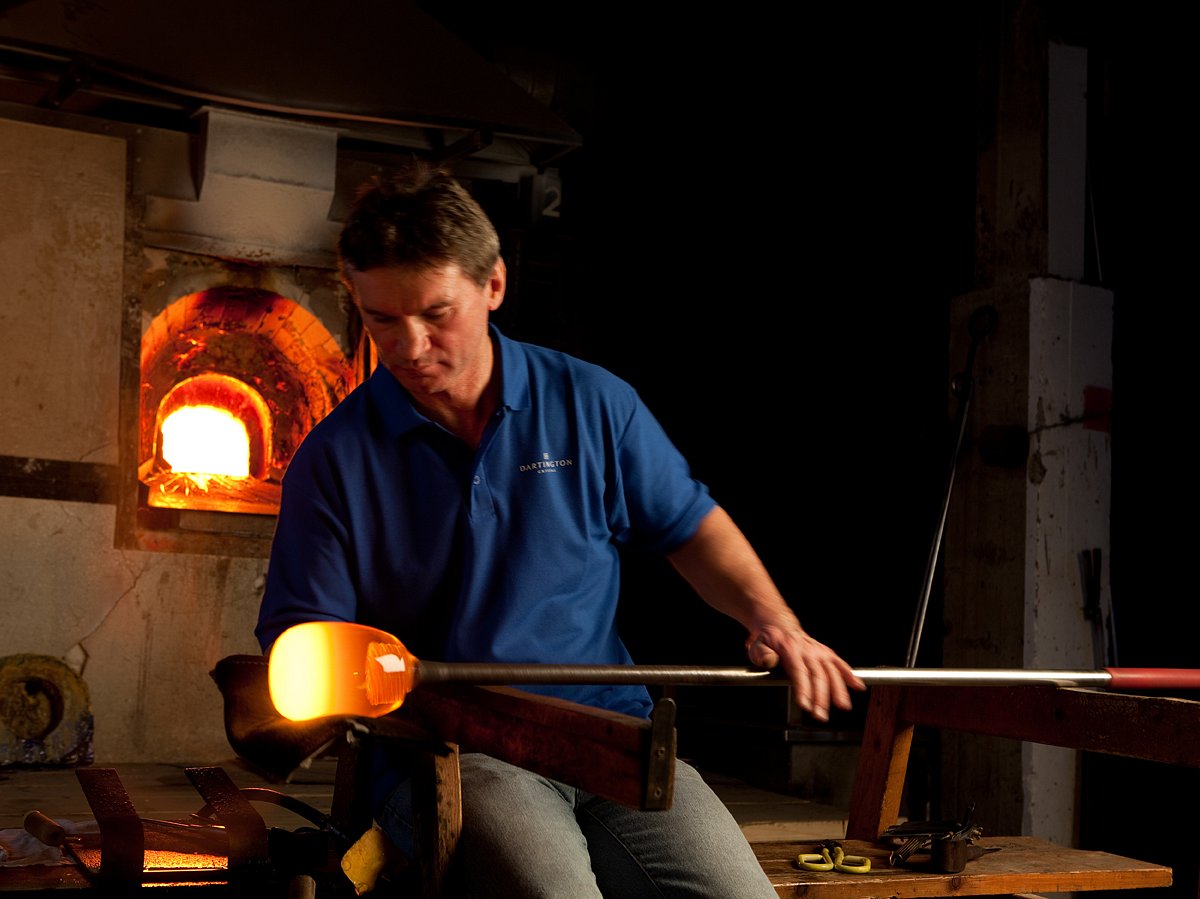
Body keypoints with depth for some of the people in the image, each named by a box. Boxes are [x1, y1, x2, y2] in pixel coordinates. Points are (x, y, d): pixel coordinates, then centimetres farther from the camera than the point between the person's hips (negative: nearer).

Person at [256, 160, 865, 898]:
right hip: (442, 751, -2)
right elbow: (299, 636, 6)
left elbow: (693, 527, 17)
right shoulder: (334, 460, 3)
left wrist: (771, 619, 1)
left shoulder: (592, 404, 7)